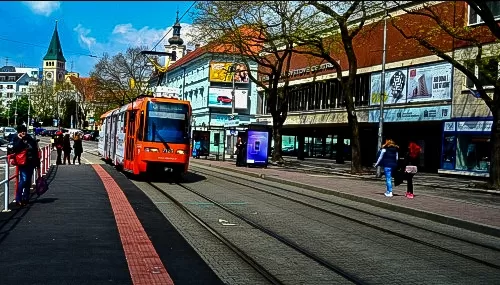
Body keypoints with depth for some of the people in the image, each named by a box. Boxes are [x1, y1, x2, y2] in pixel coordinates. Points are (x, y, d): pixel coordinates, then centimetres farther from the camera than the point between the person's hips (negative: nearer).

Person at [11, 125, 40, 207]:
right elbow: (15, 149, -17)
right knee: (23, 179, -15)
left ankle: (26, 198, 21)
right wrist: (20, 139, -16)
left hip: (31, 163, 5)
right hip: (23, 163, -5)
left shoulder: (31, 140, 11)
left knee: (28, 181, 11)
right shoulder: (16, 139, 1)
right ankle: (18, 199, -7)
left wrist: (37, 163, 12)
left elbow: (36, 152, 14)